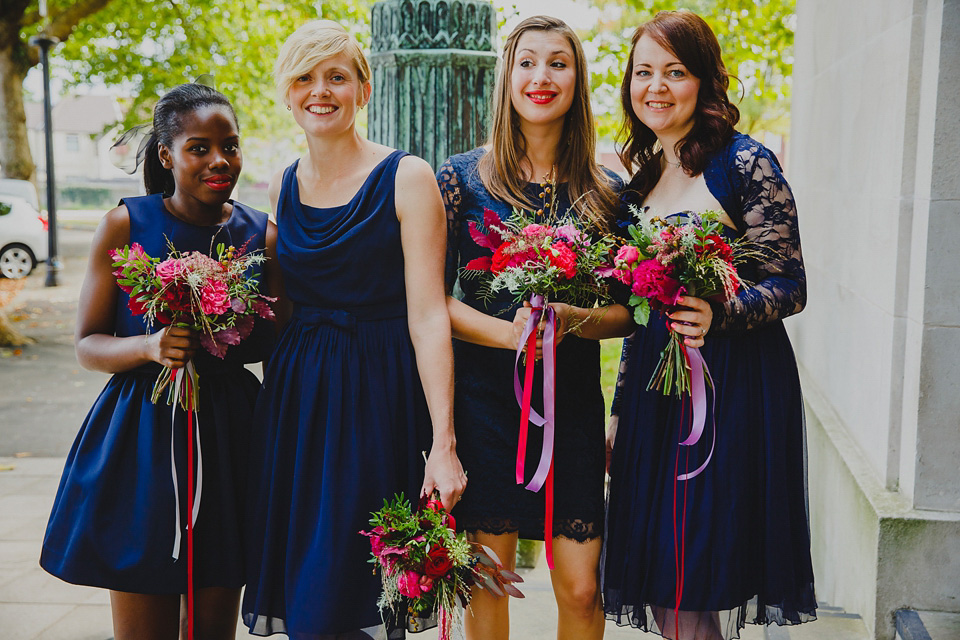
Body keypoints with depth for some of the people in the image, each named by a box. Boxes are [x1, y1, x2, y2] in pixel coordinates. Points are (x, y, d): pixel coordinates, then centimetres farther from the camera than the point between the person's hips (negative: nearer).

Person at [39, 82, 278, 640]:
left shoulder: (263, 234, 3)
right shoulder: (125, 226, -3)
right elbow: (88, 346, -1)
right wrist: (151, 346, -21)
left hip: (229, 439, 2)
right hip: (143, 438, -2)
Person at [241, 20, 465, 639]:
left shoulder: (406, 177, -6)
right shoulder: (282, 188, 10)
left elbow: (428, 316, -12)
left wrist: (444, 442, -18)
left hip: (379, 397, -5)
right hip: (295, 396, 5)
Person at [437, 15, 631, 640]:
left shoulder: (606, 191, 5)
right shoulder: (462, 177, 1)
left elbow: (627, 312, 5)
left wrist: (570, 318, -15)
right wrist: (509, 332, -16)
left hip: (573, 399, 1)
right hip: (484, 396, -1)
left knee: (581, 588, 3)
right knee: (487, 582, 6)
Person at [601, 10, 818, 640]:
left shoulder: (745, 162, -8)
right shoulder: (643, 177, 12)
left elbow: (790, 287, -9)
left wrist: (718, 315, -28)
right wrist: (620, 412, 16)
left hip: (734, 389, -6)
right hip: (654, 387, 6)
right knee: (662, 588, 10)